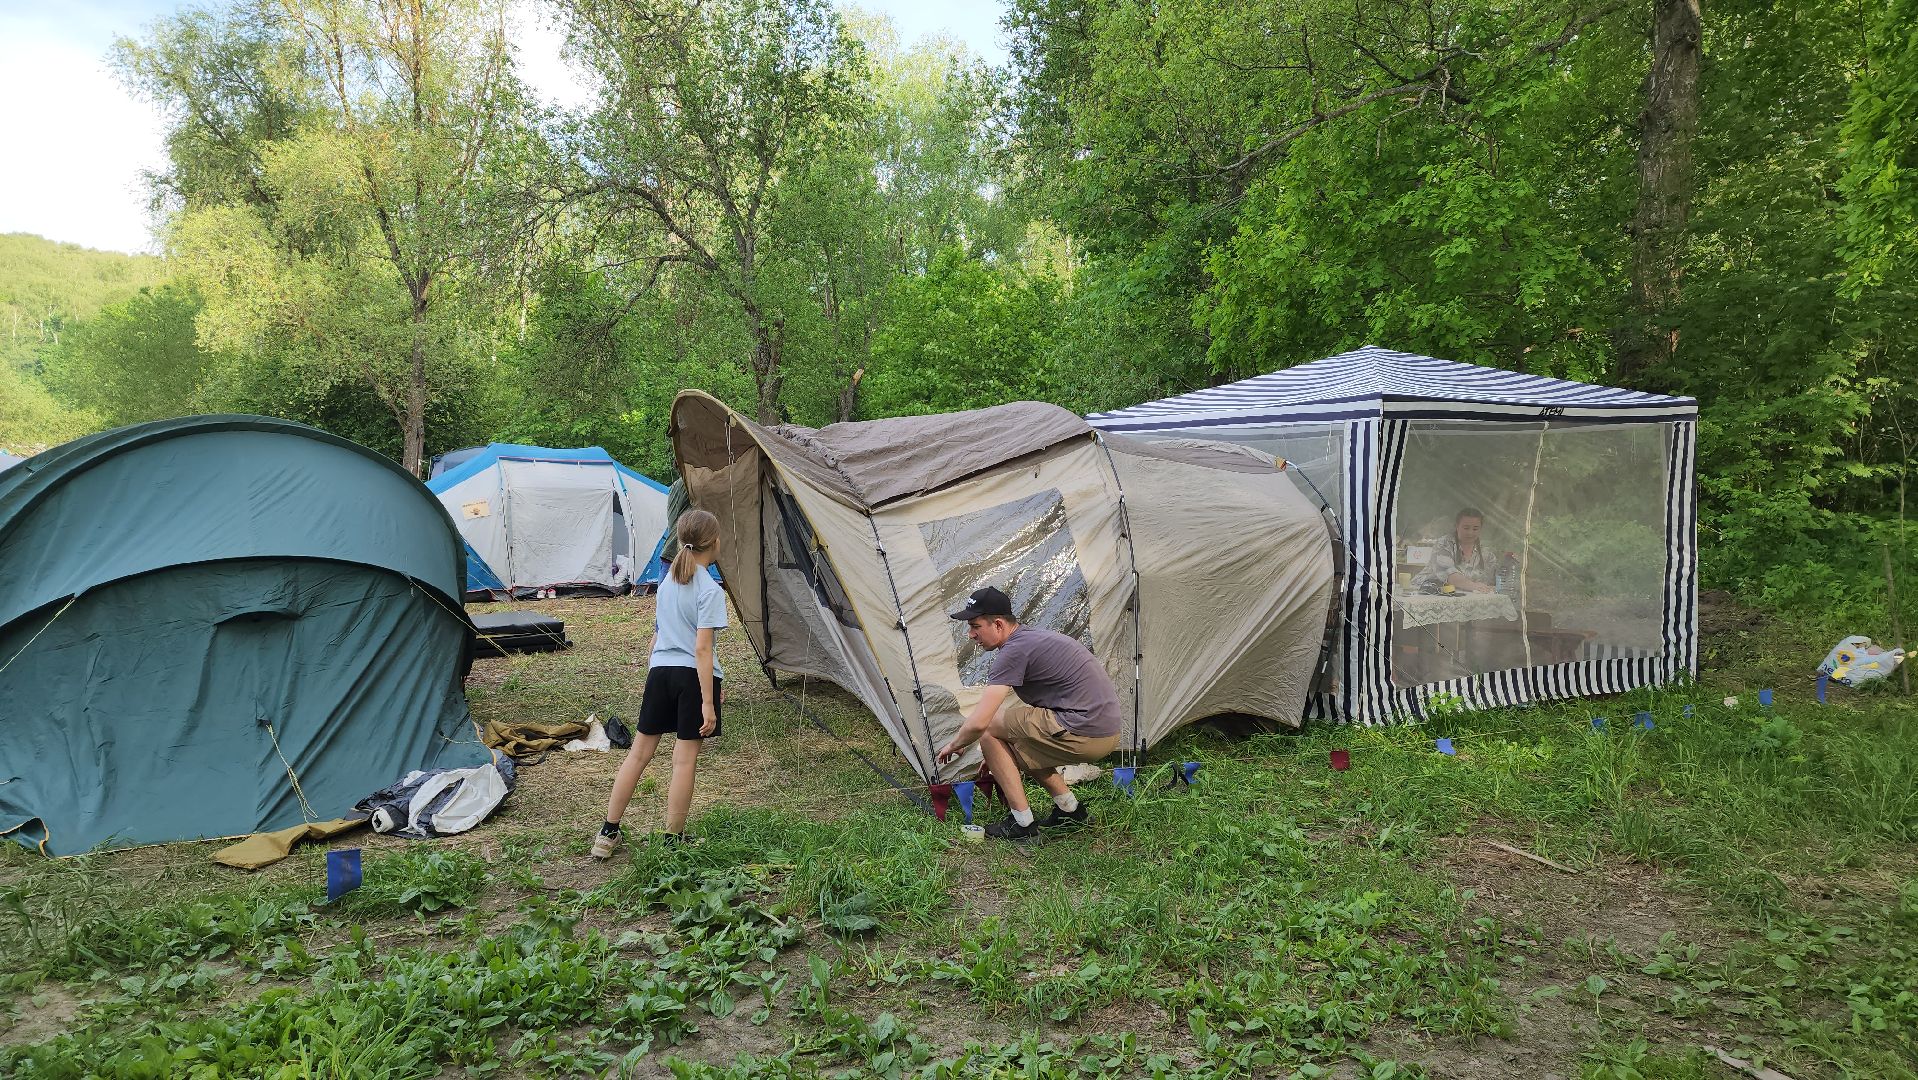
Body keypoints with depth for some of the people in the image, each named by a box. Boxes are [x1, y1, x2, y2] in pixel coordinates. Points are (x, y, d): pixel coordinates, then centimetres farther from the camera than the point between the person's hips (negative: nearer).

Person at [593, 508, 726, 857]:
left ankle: (608, 832, 17)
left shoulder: (667, 583, 10)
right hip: (694, 676, -6)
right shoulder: (710, 590, -12)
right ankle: (673, 839, 10)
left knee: (639, 751, 12)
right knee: (685, 760, 2)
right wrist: (708, 701, -17)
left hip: (660, 671, 6)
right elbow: (702, 649, -17)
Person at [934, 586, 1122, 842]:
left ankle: (1022, 822, 1)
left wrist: (954, 745, 5)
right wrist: (994, 756, 29)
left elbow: (978, 722, -17)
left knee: (990, 729, -2)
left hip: (1083, 735, -10)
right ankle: (1070, 810, 25)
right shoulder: (1034, 637, 17)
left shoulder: (1015, 650, -13)